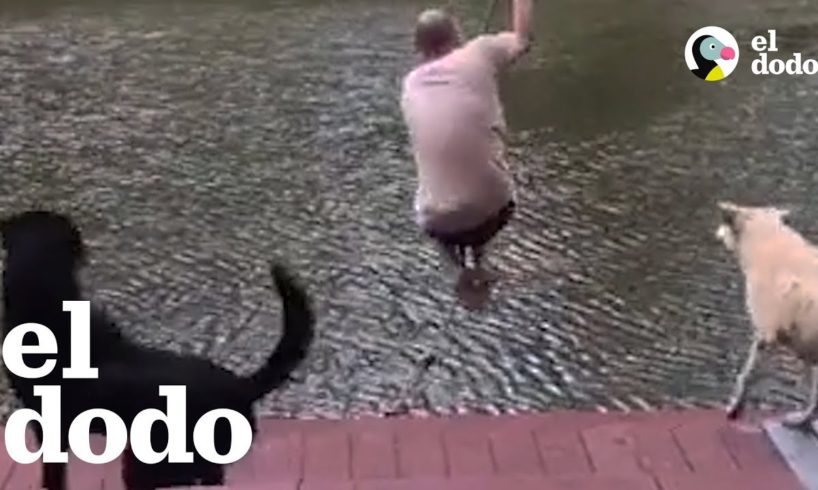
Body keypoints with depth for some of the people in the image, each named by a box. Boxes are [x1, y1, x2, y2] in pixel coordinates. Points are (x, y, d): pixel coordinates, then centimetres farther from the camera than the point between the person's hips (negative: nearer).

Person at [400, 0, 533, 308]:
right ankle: (476, 262, 26)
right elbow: (522, 38, 15)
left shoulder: (410, 84, 7)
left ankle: (464, 266, 19)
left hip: (438, 220, 2)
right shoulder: (477, 54, -3)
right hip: (491, 208, -1)